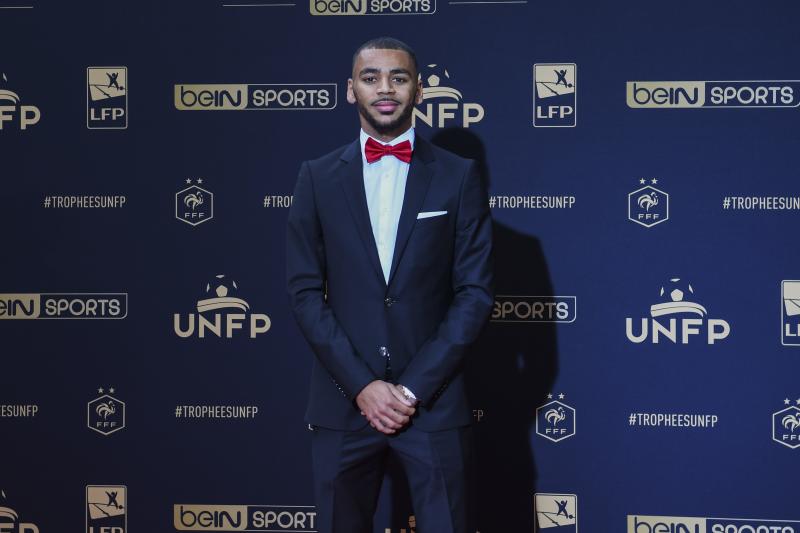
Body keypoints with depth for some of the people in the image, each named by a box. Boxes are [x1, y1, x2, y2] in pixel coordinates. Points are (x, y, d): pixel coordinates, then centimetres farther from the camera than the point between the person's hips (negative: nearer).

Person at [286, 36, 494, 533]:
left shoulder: (459, 176, 3)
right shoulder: (318, 178, 6)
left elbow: (475, 291, -1)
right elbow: (306, 292, 2)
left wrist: (413, 388, -9)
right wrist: (361, 385, -9)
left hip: (434, 401, -1)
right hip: (343, 403, 1)